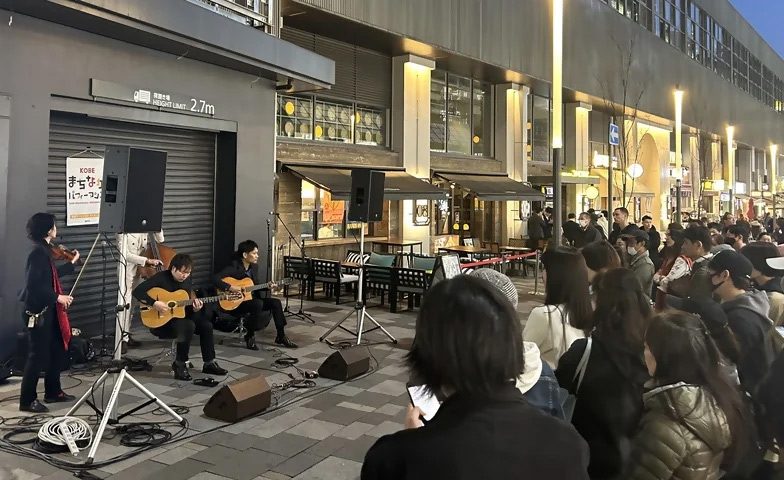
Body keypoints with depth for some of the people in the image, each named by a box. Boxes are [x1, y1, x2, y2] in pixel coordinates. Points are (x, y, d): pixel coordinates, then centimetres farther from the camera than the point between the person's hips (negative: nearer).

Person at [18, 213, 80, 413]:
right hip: (38, 311, -10)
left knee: (58, 350, 17)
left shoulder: (44, 251, 10)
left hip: (47, 310, 10)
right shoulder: (38, 253, -20)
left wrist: (72, 263, 35)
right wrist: (58, 297, -22)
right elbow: (34, 285, -27)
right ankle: (27, 400, 8)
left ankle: (53, 392, 30)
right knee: (38, 355, -2)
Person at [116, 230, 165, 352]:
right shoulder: (123, 232, -14)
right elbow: (124, 253, -21)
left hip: (140, 270, 6)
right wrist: (147, 260, -25)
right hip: (127, 270, -6)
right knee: (124, 303, -10)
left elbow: (160, 240, 7)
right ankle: (122, 339, -9)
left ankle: (127, 336, 21)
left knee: (131, 303, 13)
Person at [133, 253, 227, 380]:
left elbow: (187, 309, 8)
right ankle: (179, 364, -16)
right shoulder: (161, 278, -16)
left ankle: (209, 363, 3)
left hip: (180, 317, 7)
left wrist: (195, 308, -14)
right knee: (189, 326, -31)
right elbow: (137, 291, -25)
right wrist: (154, 303, -33)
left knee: (206, 325, -10)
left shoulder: (187, 281, 4)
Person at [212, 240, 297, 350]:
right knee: (258, 304, -34)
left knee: (275, 302, -10)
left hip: (250, 299, 7)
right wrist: (230, 288, -32)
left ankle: (281, 336, -2)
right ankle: (250, 336, -16)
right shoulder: (233, 267, -17)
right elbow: (215, 279, -26)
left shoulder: (254, 266, 5)